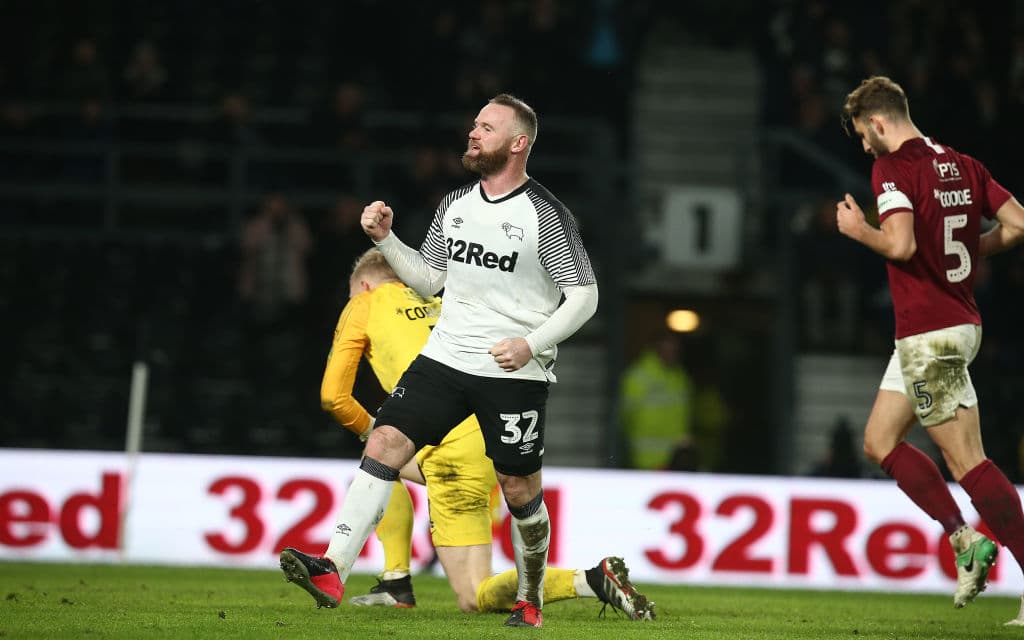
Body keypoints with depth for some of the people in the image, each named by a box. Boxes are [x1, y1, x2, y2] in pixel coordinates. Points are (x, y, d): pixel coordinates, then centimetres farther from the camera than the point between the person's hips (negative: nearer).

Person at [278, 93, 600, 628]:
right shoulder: (455, 205, 10)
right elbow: (428, 279, 20)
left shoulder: (545, 215, -8)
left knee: (519, 490, 2)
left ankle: (530, 602, 23)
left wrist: (531, 344, -17)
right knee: (385, 442, -13)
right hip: (446, 357, 5)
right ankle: (334, 569, -20)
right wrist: (385, 240, 5)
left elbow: (584, 296, -6)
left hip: (515, 373, -5)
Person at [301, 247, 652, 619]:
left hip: (455, 446, -7)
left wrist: (371, 429, 29)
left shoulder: (363, 305, 14)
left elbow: (333, 396, 9)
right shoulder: (440, 305, 30)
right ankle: (395, 584, 25)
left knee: (474, 598, -4)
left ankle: (594, 580, -23)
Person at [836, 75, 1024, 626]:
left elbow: (900, 244, -25)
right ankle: (965, 539, 9)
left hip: (927, 334, -9)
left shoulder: (892, 169, -12)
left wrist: (858, 230, -7)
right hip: (961, 322, 9)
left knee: (966, 458, -9)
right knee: (880, 441, 17)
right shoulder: (962, 166, 11)